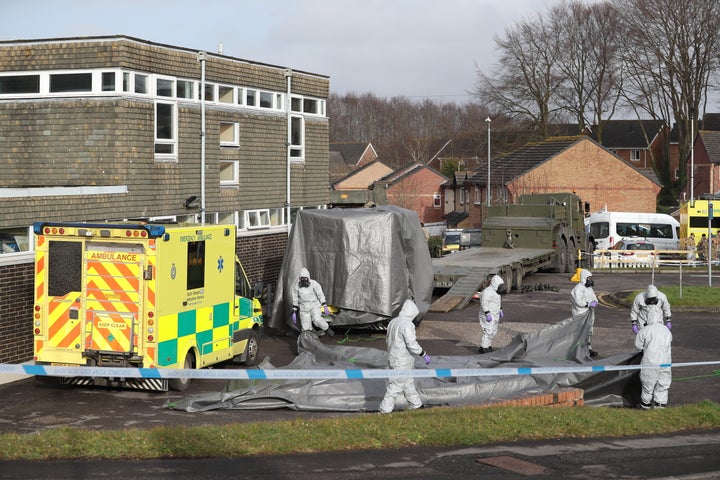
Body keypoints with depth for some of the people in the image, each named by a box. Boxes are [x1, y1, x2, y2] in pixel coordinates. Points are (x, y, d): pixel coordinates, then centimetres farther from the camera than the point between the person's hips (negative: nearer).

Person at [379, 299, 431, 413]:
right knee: (395, 386, -2)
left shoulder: (393, 322, 6)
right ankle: (385, 411, 3)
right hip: (402, 362, -10)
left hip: (393, 358, 10)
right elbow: (412, 344, -23)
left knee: (408, 383, 21)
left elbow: (388, 339, 16)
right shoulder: (407, 325, -22)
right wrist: (424, 355, -13)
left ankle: (416, 405, 33)